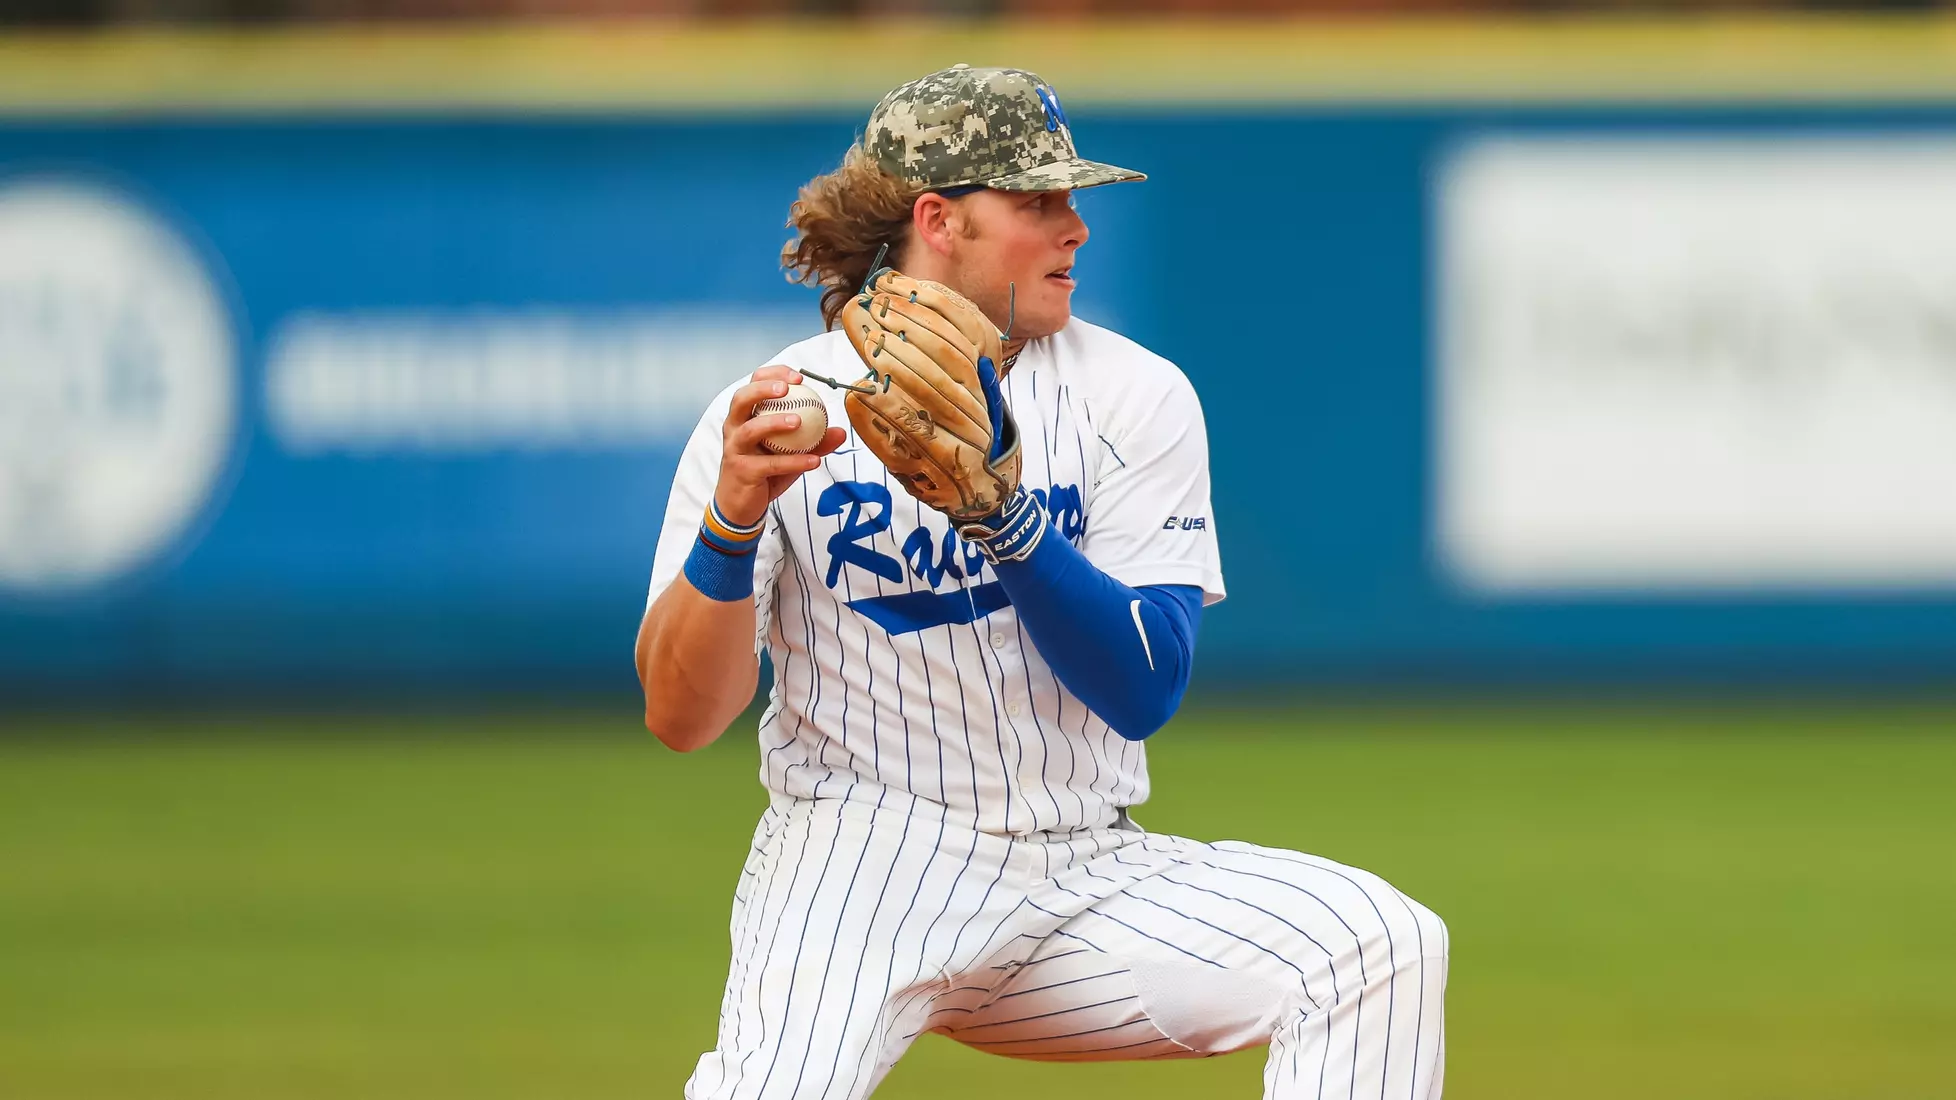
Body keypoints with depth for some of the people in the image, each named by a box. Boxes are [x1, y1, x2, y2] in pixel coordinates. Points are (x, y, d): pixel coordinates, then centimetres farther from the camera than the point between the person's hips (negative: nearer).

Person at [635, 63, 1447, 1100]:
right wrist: (731, 522, -24)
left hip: (1086, 879, 4)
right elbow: (678, 717, -7)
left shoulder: (1134, 395, 4)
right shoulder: (778, 405, -1)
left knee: (1387, 945, -19)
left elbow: (1141, 693, -7)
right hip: (859, 853, -4)